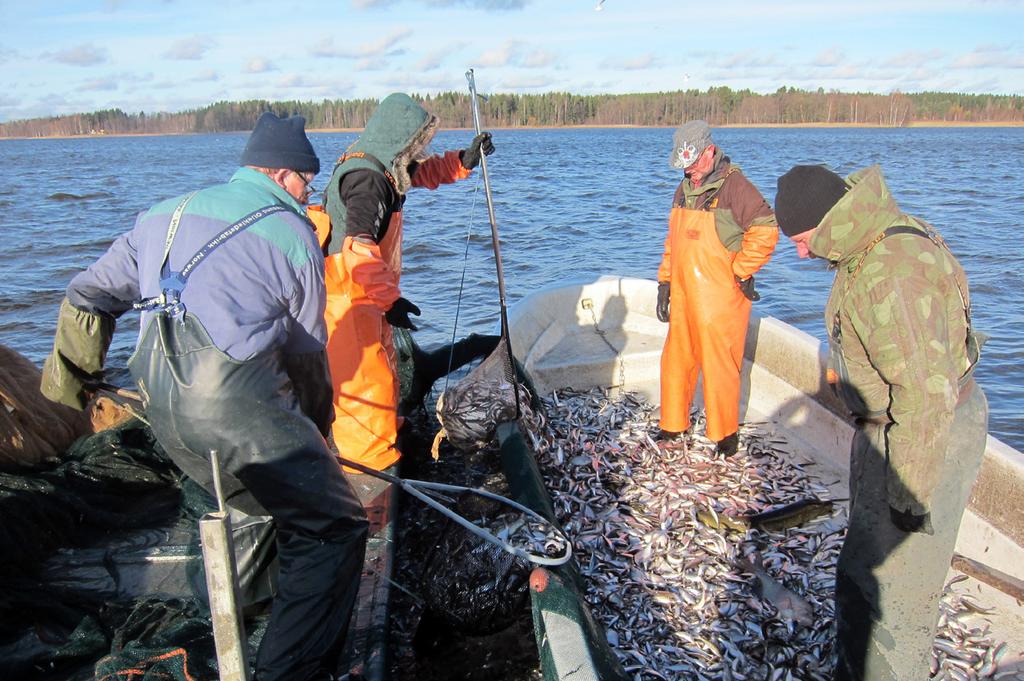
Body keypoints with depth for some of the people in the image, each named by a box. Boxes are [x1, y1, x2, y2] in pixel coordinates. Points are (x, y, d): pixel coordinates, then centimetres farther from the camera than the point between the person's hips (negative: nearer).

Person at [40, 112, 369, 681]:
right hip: (234, 403, -8)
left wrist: (74, 377, 38)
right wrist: (317, 431, 21)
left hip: (161, 413, 8)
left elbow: (86, 297, 24)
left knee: (297, 514, 23)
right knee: (335, 526, 0)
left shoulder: (168, 214, 21)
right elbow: (307, 352, 7)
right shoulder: (293, 232, 3)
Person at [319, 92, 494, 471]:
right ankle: (369, 467, 7)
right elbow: (358, 246, -36)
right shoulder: (366, 179, -23)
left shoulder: (380, 169, 8)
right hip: (348, 299, -11)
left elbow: (424, 173, 27)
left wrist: (464, 161, 12)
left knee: (380, 372, 23)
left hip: (366, 298, 11)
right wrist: (389, 299, -40)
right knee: (368, 381, -5)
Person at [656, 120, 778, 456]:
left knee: (720, 367, 2)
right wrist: (665, 283, 16)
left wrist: (741, 274, -14)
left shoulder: (734, 185, -13)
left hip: (720, 299, -7)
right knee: (675, 362, 14)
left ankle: (726, 433, 19)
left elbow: (765, 230, -20)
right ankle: (674, 425, 30)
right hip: (684, 297, 7)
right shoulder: (685, 188, 13)